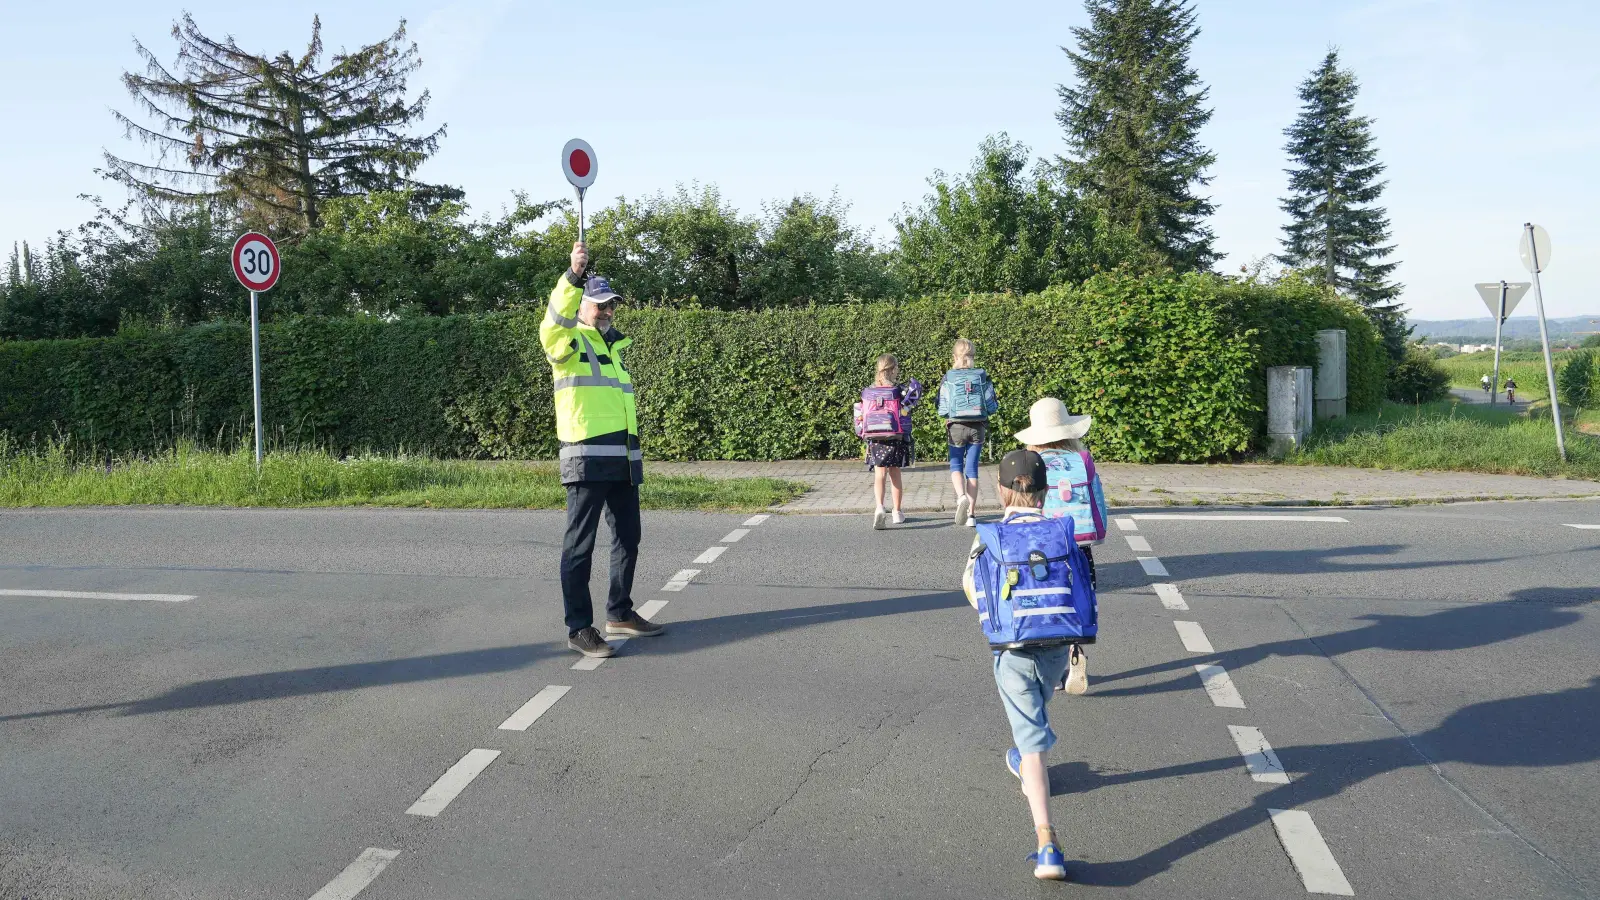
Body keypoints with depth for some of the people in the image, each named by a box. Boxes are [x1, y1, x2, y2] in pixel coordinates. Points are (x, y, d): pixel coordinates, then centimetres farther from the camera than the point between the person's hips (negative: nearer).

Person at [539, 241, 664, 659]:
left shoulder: (615, 343, 22)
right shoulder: (568, 340, -3)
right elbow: (554, 322, -27)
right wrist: (574, 276, -39)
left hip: (624, 457, 8)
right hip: (587, 456, -8)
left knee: (628, 538, 14)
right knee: (580, 543, -5)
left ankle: (619, 614, 27)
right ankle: (579, 628, 0)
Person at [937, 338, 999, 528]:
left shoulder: (948, 378, -7)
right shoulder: (983, 377, -3)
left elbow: (942, 410, -6)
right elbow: (992, 406, -1)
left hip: (956, 426, -1)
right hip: (978, 427, 2)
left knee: (956, 465, 12)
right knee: (972, 468, 8)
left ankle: (961, 497, -18)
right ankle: (971, 514, 7)